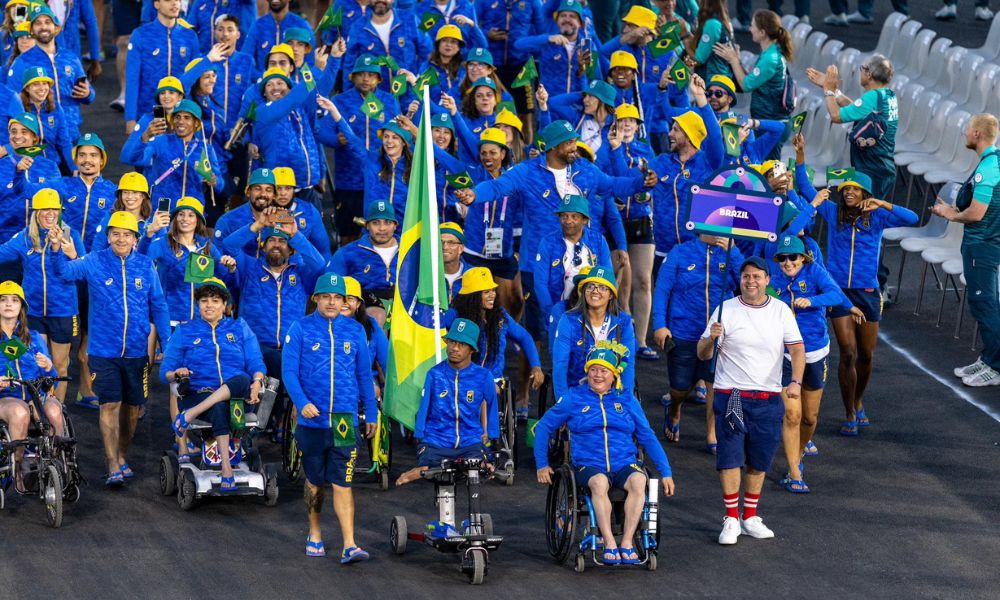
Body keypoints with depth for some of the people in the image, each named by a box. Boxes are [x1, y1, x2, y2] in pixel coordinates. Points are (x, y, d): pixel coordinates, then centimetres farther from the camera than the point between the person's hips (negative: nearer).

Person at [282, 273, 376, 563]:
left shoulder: (355, 331, 6)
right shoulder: (301, 329, -1)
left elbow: (364, 374, 13)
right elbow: (289, 370, -5)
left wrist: (371, 414, 15)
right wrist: (302, 403, -20)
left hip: (345, 421, 0)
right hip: (312, 419, 0)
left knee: (342, 484, -7)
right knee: (314, 482, 14)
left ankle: (349, 546, -12)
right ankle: (314, 534, 33)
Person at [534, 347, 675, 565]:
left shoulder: (626, 401, 16)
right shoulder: (574, 398, 10)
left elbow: (647, 437, 19)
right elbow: (543, 427, 16)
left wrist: (666, 473, 13)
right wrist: (542, 465, 9)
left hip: (624, 464, 2)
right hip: (589, 466, -2)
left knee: (638, 481, -34)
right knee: (599, 482, -38)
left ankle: (627, 543, -32)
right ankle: (609, 544, -38)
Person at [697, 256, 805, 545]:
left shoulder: (781, 311, 3)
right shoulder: (726, 310, -1)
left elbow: (797, 349, -2)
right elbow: (702, 355, 0)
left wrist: (795, 382, -19)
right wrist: (711, 339, -23)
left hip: (768, 399, 2)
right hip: (731, 397, -2)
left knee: (759, 462, 9)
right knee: (730, 459, -7)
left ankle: (750, 517, 21)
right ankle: (731, 519, 2)